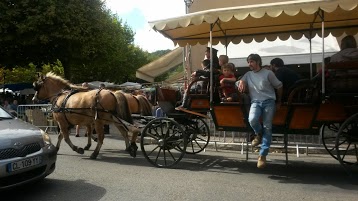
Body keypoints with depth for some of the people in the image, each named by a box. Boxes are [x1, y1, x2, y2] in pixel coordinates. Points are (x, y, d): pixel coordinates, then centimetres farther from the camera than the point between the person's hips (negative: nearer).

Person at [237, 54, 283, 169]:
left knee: (267, 127, -13)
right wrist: (241, 82, -3)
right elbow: (239, 83, 22)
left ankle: (262, 155, -7)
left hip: (269, 102, -2)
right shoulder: (248, 75, 16)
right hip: (255, 102, 2)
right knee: (252, 120, -30)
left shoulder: (268, 73, 5)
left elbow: (279, 86, 11)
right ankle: (259, 134, 4)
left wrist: (279, 102, 13)